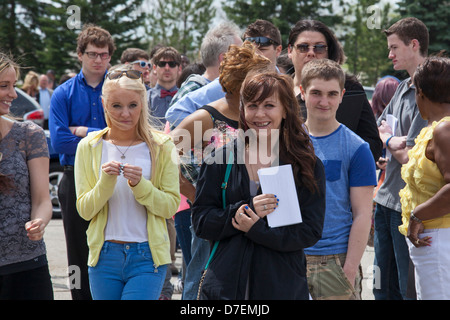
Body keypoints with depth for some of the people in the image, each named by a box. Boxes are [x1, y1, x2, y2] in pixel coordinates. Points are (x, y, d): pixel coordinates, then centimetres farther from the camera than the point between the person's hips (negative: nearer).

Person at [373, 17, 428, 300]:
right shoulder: (403, 87, 12)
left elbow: (410, 157, -19)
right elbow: (377, 131, 16)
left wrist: (387, 138, 1)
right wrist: (395, 141, -7)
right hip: (387, 199, 9)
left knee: (409, 289, -1)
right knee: (384, 288, 16)